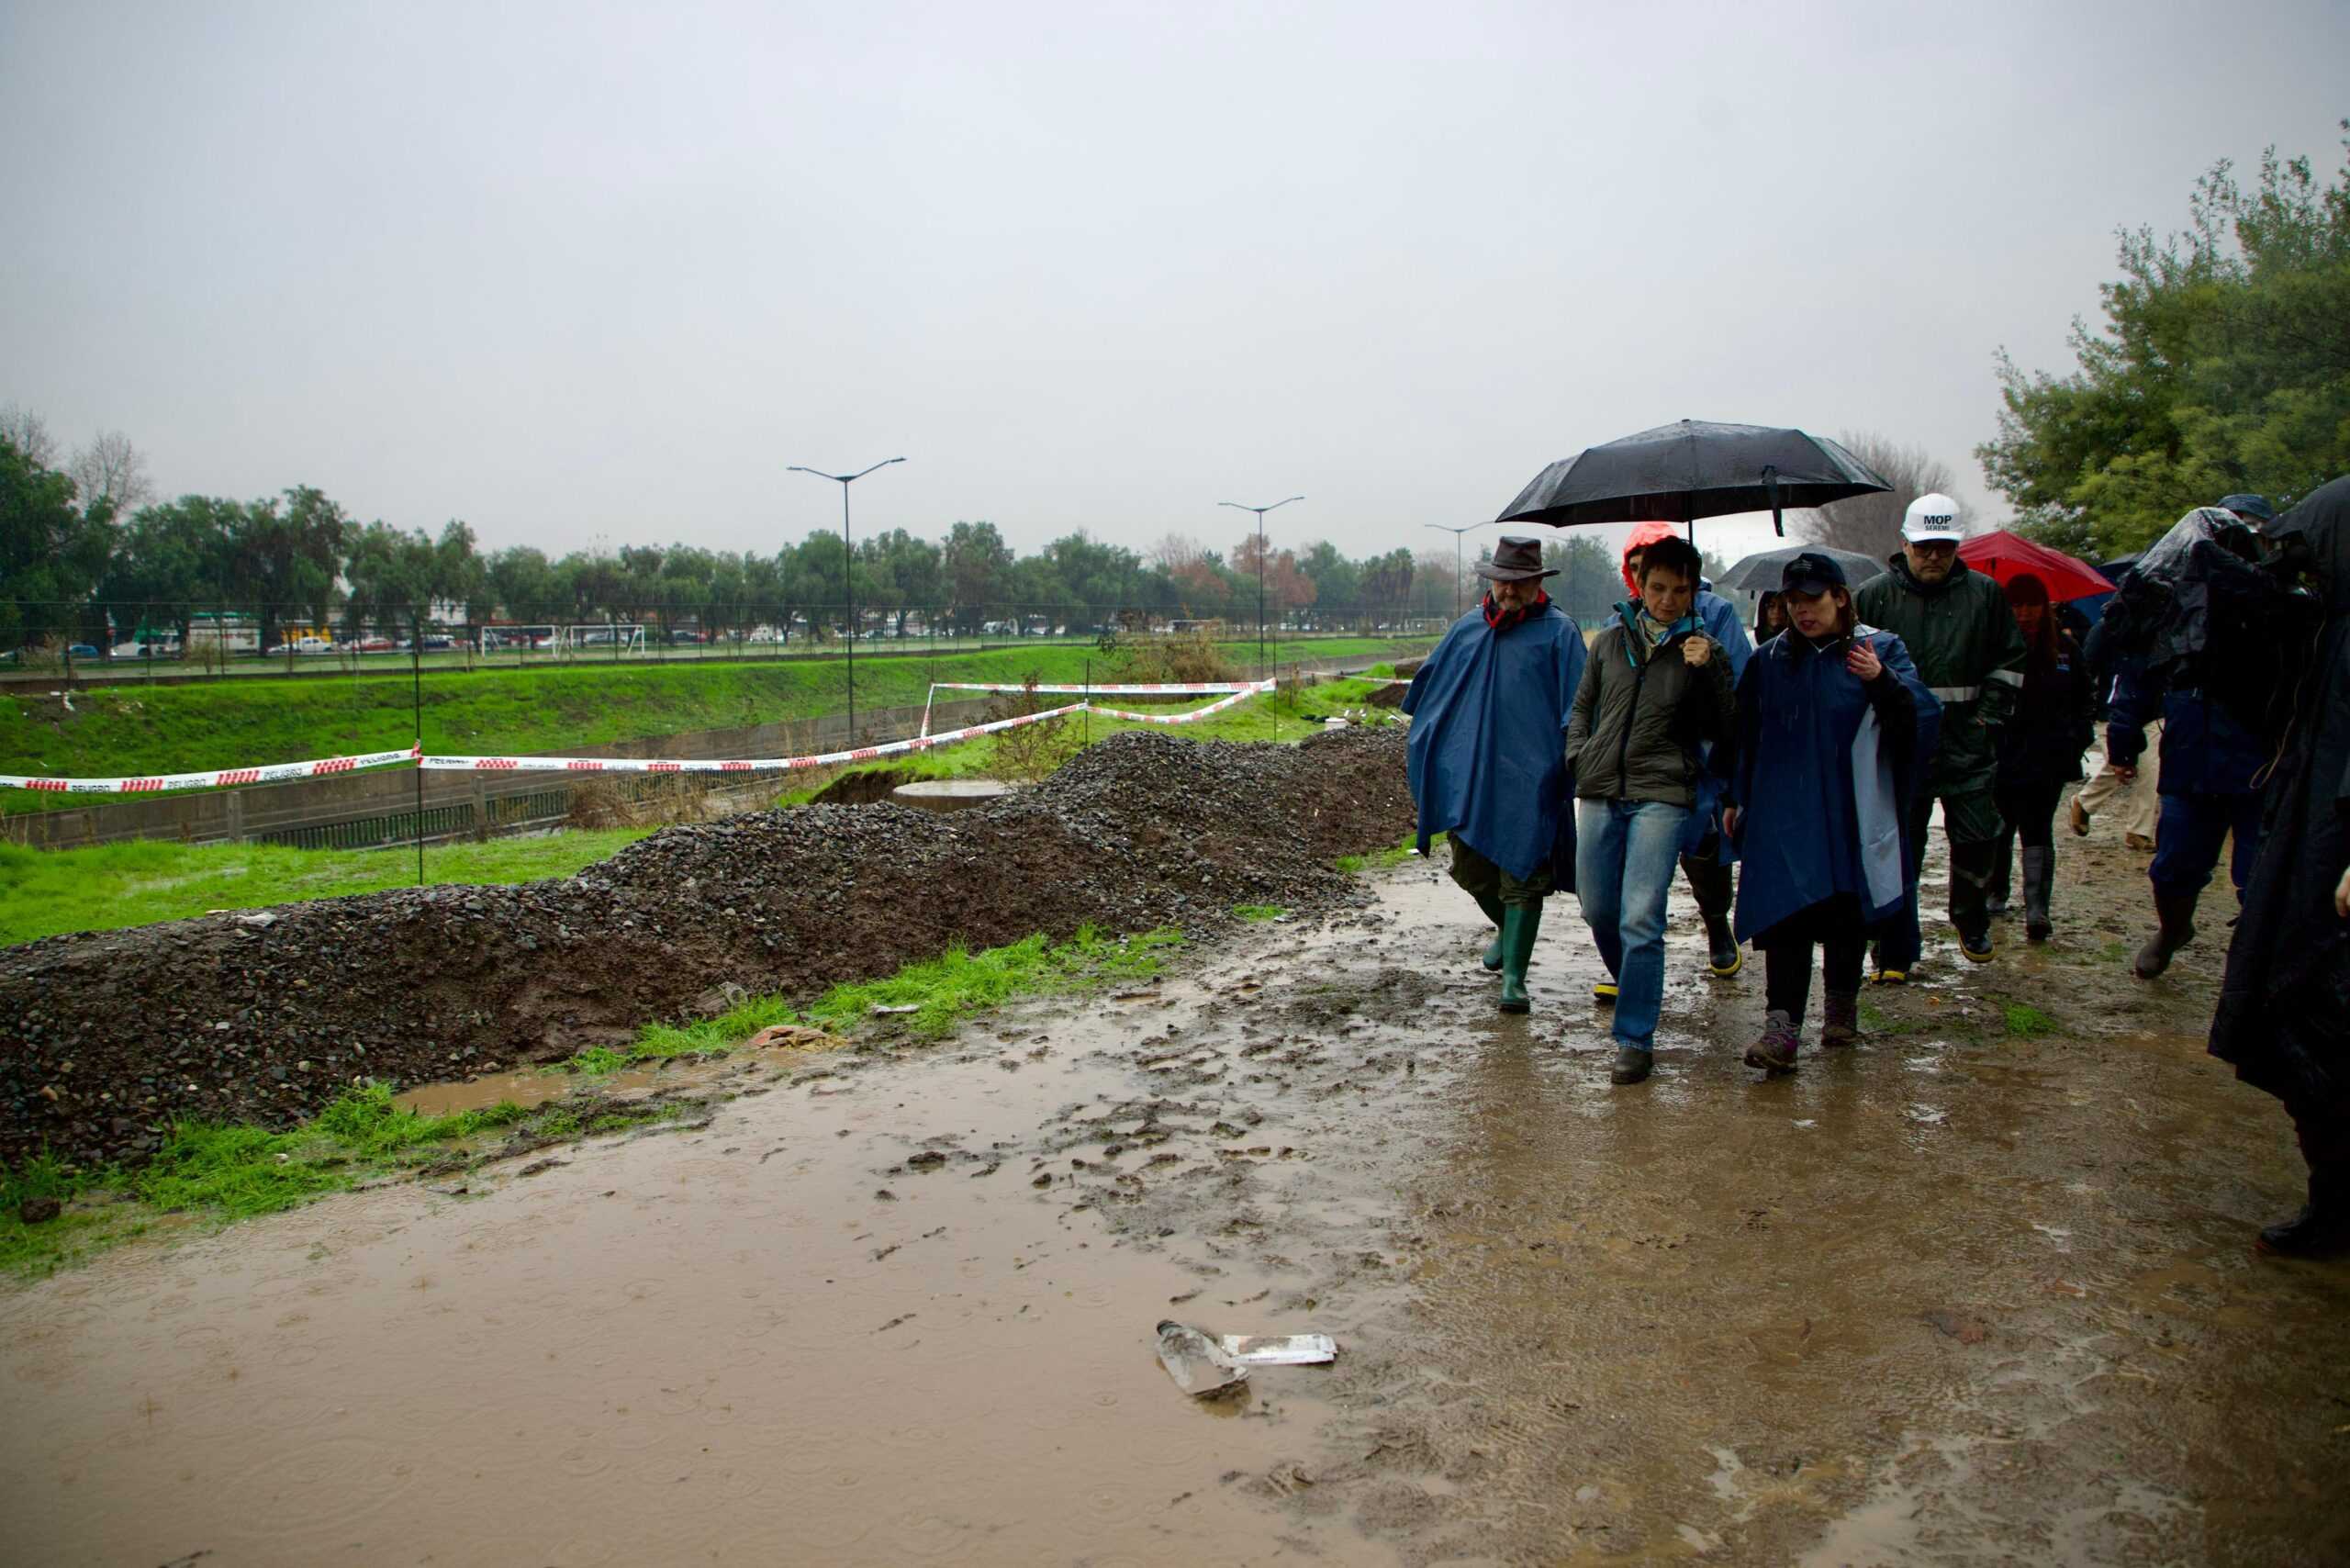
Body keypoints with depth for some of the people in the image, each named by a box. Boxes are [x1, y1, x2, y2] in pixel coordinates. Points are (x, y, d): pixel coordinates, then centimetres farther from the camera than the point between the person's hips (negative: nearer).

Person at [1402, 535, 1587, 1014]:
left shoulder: (1559, 631, -1)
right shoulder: (1468, 627, 13)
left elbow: (1577, 709, -4)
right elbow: (1432, 686, 22)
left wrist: (1574, 763, -10)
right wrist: (1417, 745, 22)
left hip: (1528, 777, -5)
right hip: (1466, 772, 5)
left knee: (1521, 876, -3)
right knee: (1470, 869, 12)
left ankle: (1514, 975, 4)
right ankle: (1506, 929, 41)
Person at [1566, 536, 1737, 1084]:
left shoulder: (1704, 650, 3)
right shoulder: (1610, 640, 10)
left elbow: (1725, 731, -1)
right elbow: (1582, 705, 22)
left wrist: (1708, 671, -14)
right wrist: (1579, 754, 7)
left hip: (1661, 796, -4)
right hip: (1599, 793, 4)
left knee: (1640, 919, -11)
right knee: (1597, 910, 11)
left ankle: (1635, 1039, -3)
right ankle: (1632, 988, 39)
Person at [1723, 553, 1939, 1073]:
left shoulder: (1880, 650, 1)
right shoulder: (1769, 660, 9)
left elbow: (1921, 714, -11)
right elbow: (1744, 735, 15)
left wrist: (1882, 681, -29)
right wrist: (1736, 799, 15)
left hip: (1854, 812, -1)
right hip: (1785, 812, 1)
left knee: (1848, 914, 10)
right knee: (1786, 913, -11)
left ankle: (1842, 1009, 31)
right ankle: (1782, 1027, -16)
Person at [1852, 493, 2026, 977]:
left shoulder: (1985, 594, 7)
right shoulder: (1874, 596, 1)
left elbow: (2009, 661, 15)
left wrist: (1988, 716, 4)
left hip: (1966, 743, 1)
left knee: (1977, 837, 2)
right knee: (1899, 848, 1)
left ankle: (1971, 920, 30)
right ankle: (1895, 953, 9)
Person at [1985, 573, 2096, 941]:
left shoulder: (2064, 647, 5)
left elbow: (2086, 697, 16)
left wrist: (2076, 737, 5)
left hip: (2048, 759, 1)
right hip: (2002, 756, -1)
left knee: (2037, 832, -4)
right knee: (2000, 829, 10)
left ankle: (2037, 908, -11)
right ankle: (1997, 894, 25)